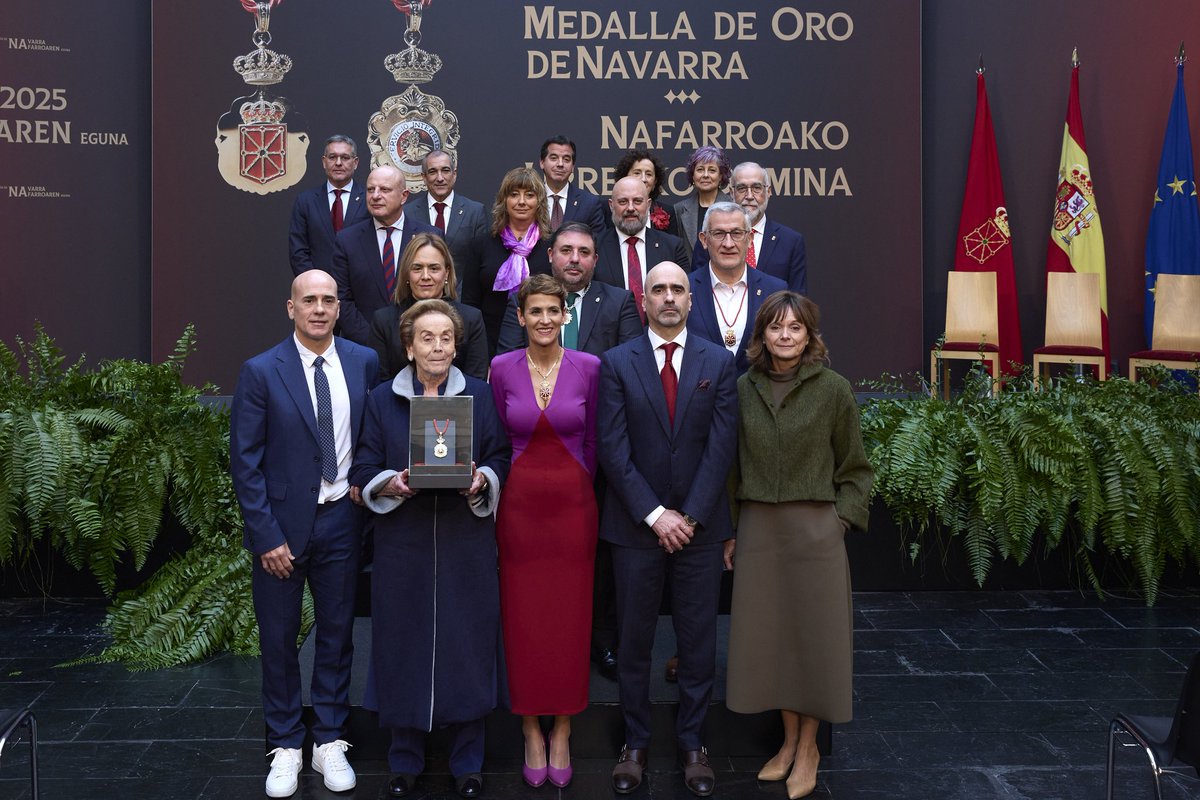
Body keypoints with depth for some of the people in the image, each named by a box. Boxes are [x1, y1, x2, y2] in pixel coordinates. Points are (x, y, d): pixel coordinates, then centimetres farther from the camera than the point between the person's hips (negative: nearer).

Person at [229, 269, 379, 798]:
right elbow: (245, 462, -7)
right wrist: (266, 536, -11)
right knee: (279, 639, 8)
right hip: (282, 523, -2)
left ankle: (330, 741, 26)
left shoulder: (364, 362, 1)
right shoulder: (261, 372, -7)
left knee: (337, 634, 11)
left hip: (341, 519, 2)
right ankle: (285, 746, 23)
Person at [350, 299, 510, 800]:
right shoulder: (382, 401, 6)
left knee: (466, 644, 3)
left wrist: (482, 481, -15)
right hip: (402, 543, 0)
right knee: (404, 645, 4)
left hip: (466, 541, 0)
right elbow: (365, 472, 5)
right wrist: (392, 484, -15)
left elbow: (502, 460, 5)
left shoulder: (480, 397, 6)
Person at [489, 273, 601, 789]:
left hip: (573, 505, 0)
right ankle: (532, 733, 19)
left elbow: (591, 442, 7)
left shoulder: (588, 368, -2)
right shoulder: (502, 369, -1)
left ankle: (561, 733, 19)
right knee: (522, 621, 5)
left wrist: (577, 491, 10)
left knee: (570, 622, 5)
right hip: (519, 505, 0)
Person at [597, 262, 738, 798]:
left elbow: (721, 445, -3)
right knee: (633, 639, 7)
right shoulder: (617, 363, 1)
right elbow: (614, 449, -6)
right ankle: (635, 743, 20)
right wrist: (654, 514, -12)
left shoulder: (719, 362, 4)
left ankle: (691, 743, 20)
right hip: (635, 526, -1)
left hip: (699, 526, 1)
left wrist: (689, 515, -10)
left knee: (698, 639, 7)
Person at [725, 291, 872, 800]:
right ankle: (789, 740, 24)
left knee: (813, 634, 5)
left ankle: (809, 746, 20)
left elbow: (854, 468, 2)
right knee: (768, 635, 8)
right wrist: (731, 531, 8)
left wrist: (841, 520, -7)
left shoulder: (833, 389, -4)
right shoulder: (744, 389, 4)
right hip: (758, 529, 3)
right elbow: (734, 466, 10)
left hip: (815, 529, -3)